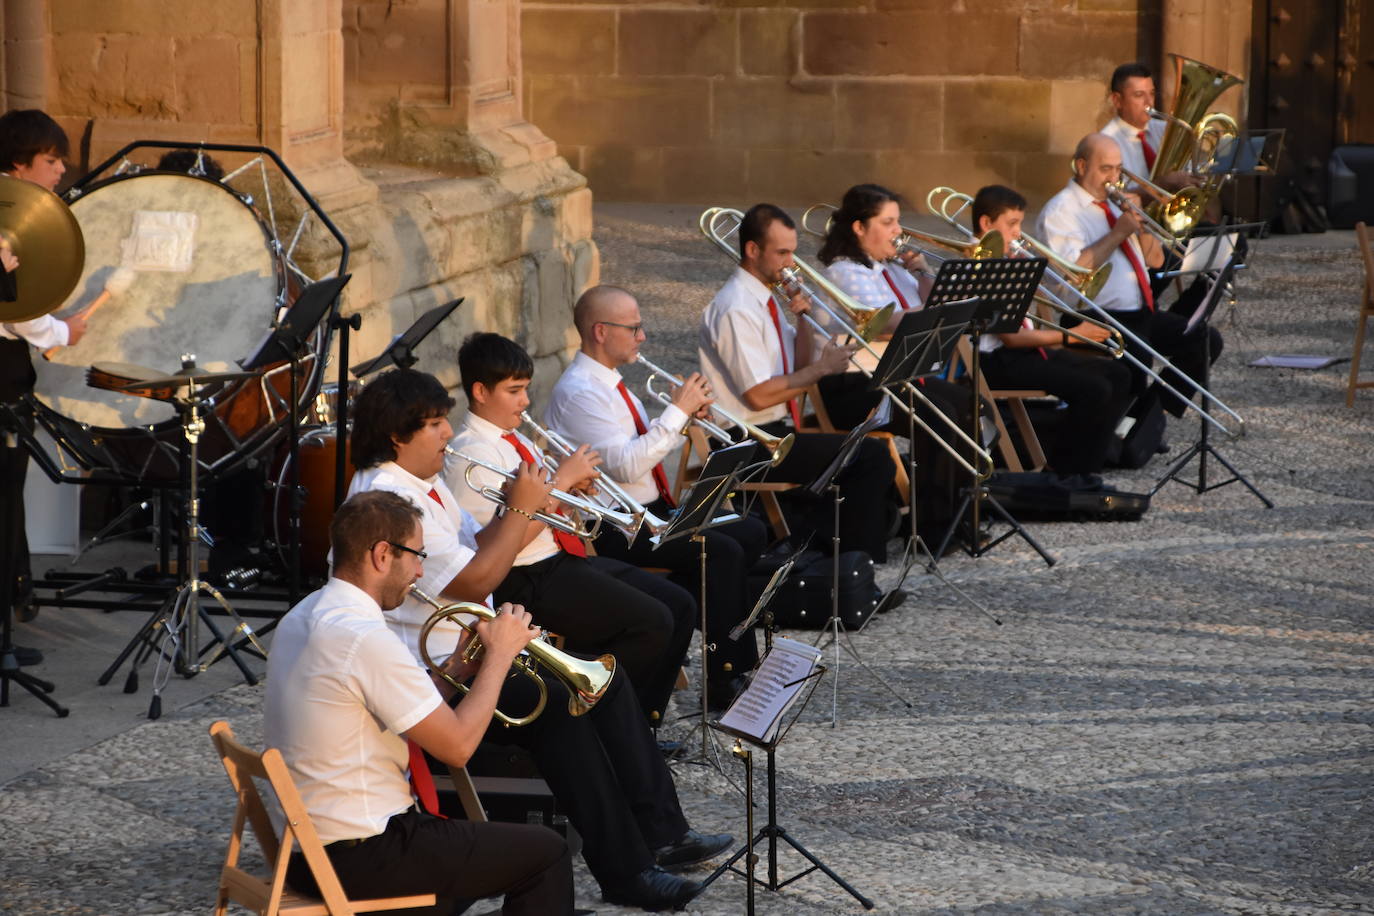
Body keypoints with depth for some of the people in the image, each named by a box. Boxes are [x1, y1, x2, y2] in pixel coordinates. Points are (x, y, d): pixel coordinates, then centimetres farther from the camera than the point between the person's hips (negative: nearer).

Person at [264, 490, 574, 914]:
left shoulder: (300, 619, 7)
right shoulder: (365, 638, -23)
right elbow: (457, 745, -18)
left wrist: (450, 673, 7)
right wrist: (499, 655, -6)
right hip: (360, 859, -10)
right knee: (545, 853, 4)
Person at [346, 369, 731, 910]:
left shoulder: (424, 482, 12)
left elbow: (473, 549, 19)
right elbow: (475, 581, -24)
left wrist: (523, 509, 1)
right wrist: (521, 509, -13)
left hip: (469, 648, 11)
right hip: (434, 674, -11)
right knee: (557, 704, -27)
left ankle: (659, 830, 6)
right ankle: (623, 871, -23)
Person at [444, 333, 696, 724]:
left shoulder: (514, 439, 15)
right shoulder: (470, 454, -15)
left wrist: (575, 484, 0)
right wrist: (561, 480, -16)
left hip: (563, 558, 10)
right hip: (527, 579, -10)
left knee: (679, 606, 5)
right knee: (652, 623, -20)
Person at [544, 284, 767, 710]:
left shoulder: (608, 384, 14)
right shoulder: (578, 393, -18)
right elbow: (626, 466, -26)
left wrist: (686, 418, 4)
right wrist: (676, 412, -20)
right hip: (617, 527, -10)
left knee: (752, 534, 5)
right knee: (724, 552, -23)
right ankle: (725, 680, -18)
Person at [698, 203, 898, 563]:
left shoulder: (765, 300, 12)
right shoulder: (736, 310, -17)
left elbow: (799, 371, 16)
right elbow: (759, 395, -21)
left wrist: (804, 320, 1)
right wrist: (822, 368, -14)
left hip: (779, 432, 10)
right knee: (870, 458, -14)